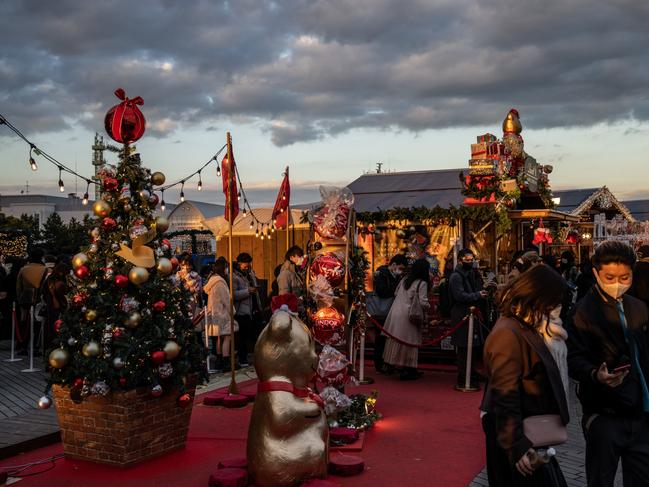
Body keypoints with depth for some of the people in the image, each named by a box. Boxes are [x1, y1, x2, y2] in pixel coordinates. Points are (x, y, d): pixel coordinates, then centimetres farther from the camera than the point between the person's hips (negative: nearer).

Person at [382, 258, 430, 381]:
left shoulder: (405, 279, 10)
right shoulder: (422, 283, -10)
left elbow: (396, 293, 18)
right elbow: (423, 302, -15)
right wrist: (429, 307, 5)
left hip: (395, 313, 7)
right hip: (407, 316, -7)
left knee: (397, 341, 12)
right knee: (408, 343, 3)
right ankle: (407, 370, 8)